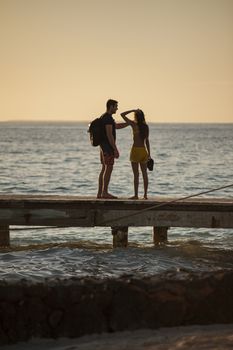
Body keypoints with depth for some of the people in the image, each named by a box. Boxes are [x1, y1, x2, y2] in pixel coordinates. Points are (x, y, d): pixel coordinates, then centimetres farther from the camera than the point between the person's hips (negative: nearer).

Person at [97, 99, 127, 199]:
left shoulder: (104, 117, 17)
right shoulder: (108, 118, -17)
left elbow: (117, 126, 28)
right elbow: (109, 135, -22)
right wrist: (115, 149, -21)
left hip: (103, 146, 10)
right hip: (108, 146, -10)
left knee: (104, 168, 10)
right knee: (109, 168, -8)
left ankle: (100, 192, 9)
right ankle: (105, 192, -9)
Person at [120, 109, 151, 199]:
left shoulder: (134, 124, -10)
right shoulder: (146, 126, 5)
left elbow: (122, 115, -7)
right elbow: (147, 141, 9)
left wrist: (133, 110, -2)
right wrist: (149, 153, 14)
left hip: (135, 150, -5)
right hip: (143, 150, 5)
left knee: (136, 174, -4)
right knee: (144, 173, 8)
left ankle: (136, 195, -4)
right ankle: (145, 194, 9)